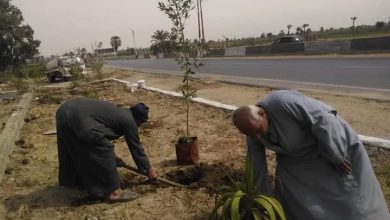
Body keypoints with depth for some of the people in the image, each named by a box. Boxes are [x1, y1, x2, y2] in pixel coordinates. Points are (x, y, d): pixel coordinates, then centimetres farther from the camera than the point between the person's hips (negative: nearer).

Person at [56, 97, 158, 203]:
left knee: (76, 151, 26)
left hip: (65, 110, 10)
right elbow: (136, 147, 9)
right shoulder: (129, 121, 3)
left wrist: (114, 159, 49)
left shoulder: (118, 113, 27)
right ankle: (113, 192, 8)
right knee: (104, 152, -1)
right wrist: (148, 170, 21)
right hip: (78, 118, -10)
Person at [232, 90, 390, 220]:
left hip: (333, 140, -5)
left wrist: (336, 156, -22)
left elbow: (322, 120, -32)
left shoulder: (283, 102, -40)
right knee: (293, 198, 6)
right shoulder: (252, 133, -15)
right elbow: (256, 166, -5)